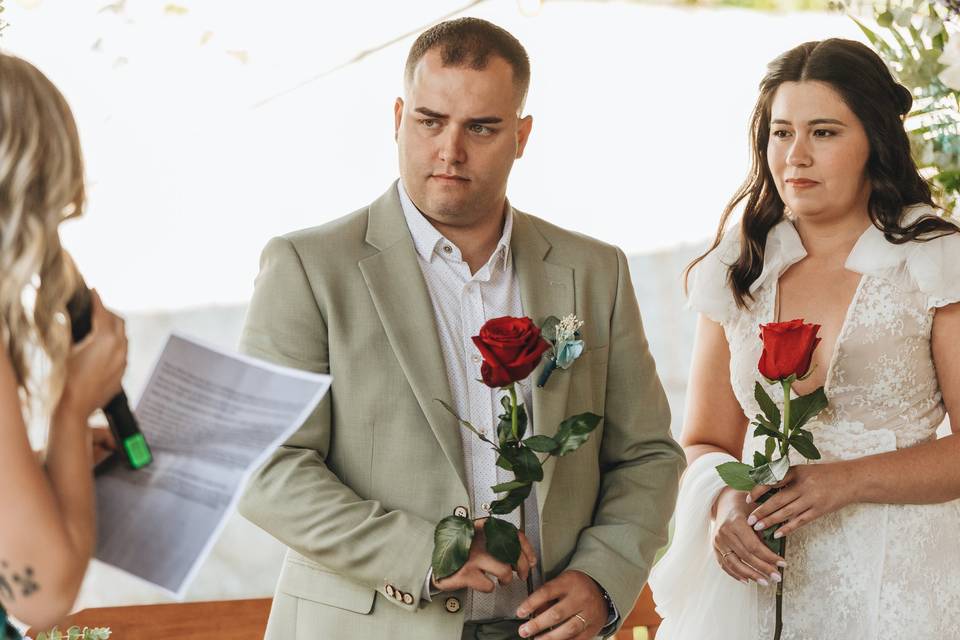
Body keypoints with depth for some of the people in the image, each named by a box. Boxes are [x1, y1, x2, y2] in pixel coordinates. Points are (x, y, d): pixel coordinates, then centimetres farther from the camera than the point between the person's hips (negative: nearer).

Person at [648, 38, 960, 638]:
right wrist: (724, 499, -11)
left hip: (898, 585, -3)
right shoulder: (736, 273, 5)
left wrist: (845, 482, -19)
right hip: (757, 584, 3)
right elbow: (705, 443, 10)